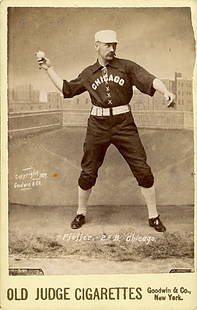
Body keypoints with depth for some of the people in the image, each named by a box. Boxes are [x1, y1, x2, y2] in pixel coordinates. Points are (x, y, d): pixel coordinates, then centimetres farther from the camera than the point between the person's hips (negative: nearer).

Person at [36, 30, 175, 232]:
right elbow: (66, 89, 19)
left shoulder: (127, 66, 2)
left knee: (142, 170, -3)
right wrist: (49, 69, 15)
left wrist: (165, 91, -31)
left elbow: (149, 79, -12)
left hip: (124, 124, -1)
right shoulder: (88, 74, 11)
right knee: (88, 172, 6)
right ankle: (81, 213, 28)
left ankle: (153, 216, 14)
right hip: (98, 125, 2)